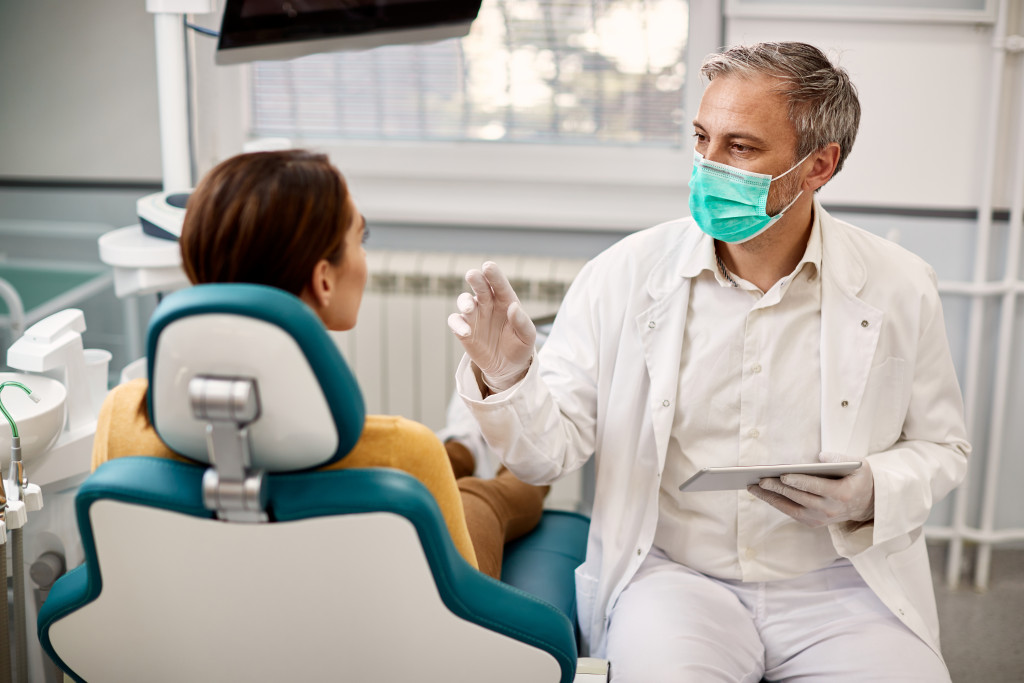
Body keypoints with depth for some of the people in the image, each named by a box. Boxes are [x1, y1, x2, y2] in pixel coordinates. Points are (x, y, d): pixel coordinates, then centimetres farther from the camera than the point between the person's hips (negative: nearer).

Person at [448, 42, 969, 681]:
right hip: (671, 573, -2)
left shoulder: (899, 288, -1)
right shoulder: (624, 275, -4)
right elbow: (551, 452, -3)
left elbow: (941, 447, 11)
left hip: (839, 579, 2)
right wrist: (508, 377, -24)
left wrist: (872, 495, -10)